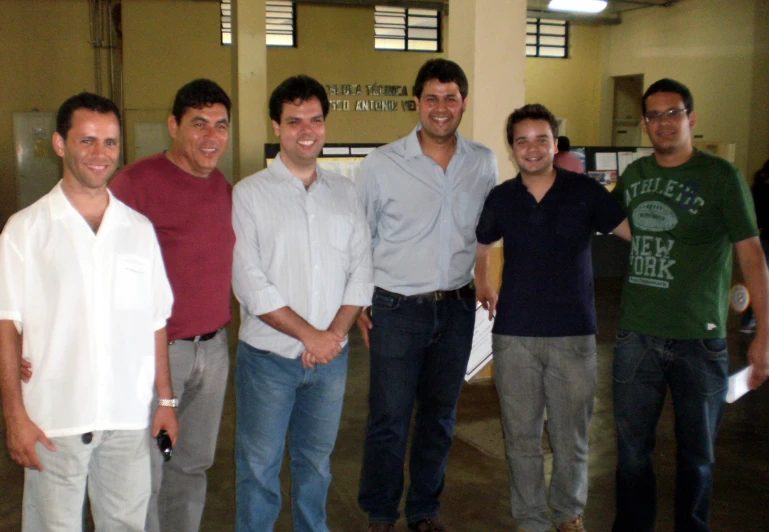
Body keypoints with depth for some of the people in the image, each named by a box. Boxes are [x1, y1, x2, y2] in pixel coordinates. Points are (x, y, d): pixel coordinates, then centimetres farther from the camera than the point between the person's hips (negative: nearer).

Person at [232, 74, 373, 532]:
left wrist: (335, 332, -8)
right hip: (269, 357, -3)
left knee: (316, 460, 18)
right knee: (259, 466, 7)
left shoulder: (344, 192, 7)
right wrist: (310, 335, -14)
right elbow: (250, 284, -12)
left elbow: (361, 271, 5)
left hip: (331, 355, 4)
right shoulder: (250, 194, -5)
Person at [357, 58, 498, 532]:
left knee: (440, 416, 15)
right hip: (397, 309, -3)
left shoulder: (484, 163, 3)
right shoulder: (382, 164, -6)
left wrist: (483, 283, 11)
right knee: (389, 419, 3)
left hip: (456, 308, 3)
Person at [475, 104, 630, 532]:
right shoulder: (501, 199, 5)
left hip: (573, 334, -1)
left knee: (571, 436, 11)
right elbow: (480, 245, 21)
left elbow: (638, 232, -1)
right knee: (522, 437, 9)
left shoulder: (584, 191, -2)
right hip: (514, 334, 2)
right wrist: (483, 285, 9)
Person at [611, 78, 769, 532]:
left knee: (697, 455, 11)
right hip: (637, 336, 3)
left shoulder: (720, 176, -6)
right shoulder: (634, 174, 7)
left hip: (698, 340, -3)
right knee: (632, 448, 12)